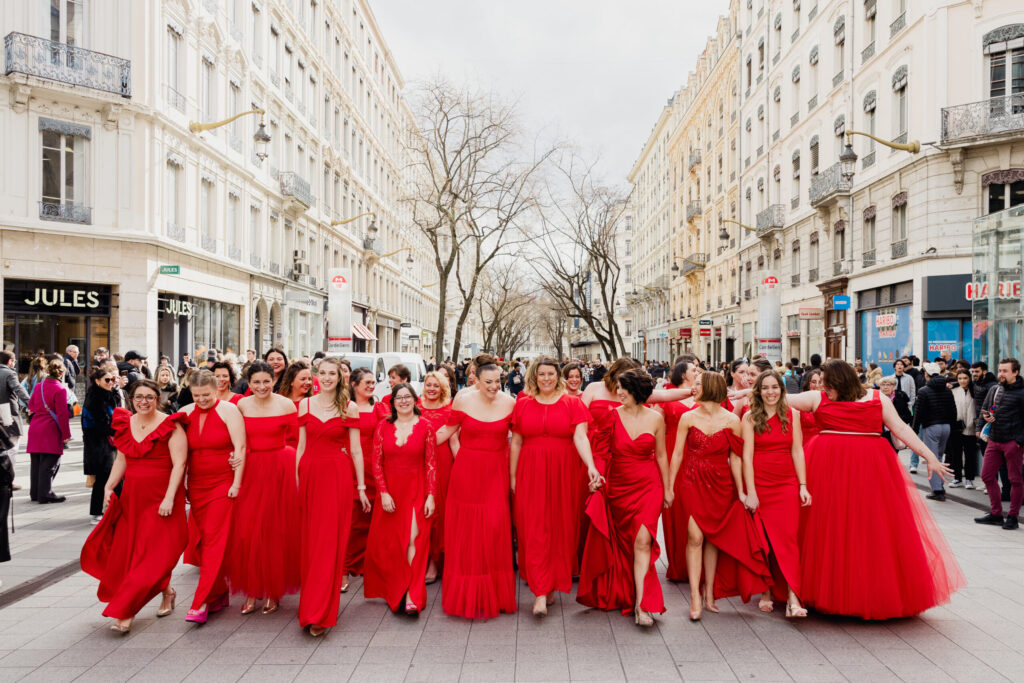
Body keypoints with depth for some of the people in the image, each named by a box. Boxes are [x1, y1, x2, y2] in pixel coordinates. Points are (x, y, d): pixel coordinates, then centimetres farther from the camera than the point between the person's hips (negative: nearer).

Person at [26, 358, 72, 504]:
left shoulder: (38, 386, 7)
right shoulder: (60, 389, -14)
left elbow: (31, 405, 20)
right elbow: (62, 414, -15)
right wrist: (66, 434, -9)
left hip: (35, 429, 7)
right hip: (51, 431, -7)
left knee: (36, 463, 15)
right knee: (49, 464, -1)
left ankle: (35, 493, 25)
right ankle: (45, 494, 2)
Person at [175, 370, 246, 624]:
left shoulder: (228, 410, -6)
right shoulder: (185, 413, 7)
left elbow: (240, 447, -10)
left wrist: (236, 483, -14)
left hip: (223, 484, -5)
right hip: (196, 486, 5)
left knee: (214, 539, -7)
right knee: (200, 540, 8)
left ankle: (201, 603, -4)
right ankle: (219, 593, 23)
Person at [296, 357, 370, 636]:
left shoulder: (349, 408, 0)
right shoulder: (305, 404, 8)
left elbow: (356, 450, 2)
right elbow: (301, 446, 11)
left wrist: (361, 487, 1)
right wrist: (295, 480, 7)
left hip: (338, 477, -3)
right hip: (310, 475, 3)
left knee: (330, 542, -4)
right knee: (310, 541, 8)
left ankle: (319, 614, 0)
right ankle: (314, 606, 24)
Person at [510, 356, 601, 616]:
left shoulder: (572, 403, 2)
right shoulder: (523, 404, 7)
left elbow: (580, 437, -9)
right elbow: (516, 443, 10)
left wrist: (591, 466, -24)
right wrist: (512, 477, 8)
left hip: (564, 475, 0)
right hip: (531, 475, 1)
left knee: (560, 530, 5)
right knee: (534, 532, -4)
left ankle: (553, 585, 22)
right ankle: (540, 594, -2)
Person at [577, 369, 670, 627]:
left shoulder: (655, 418, -2)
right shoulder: (612, 416, -2)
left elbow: (661, 455, 6)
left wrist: (667, 488, 10)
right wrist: (597, 476, -6)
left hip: (648, 486, -1)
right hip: (618, 487, 1)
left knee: (642, 540, -13)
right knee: (623, 541, 12)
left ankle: (641, 604, -11)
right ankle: (624, 595, 30)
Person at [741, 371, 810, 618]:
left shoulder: (792, 415, 5)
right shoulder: (750, 418, -1)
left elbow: (797, 451, 3)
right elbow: (747, 455, -5)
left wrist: (803, 485, -3)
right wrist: (750, 492, -10)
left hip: (787, 484, 1)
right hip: (759, 484, -1)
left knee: (787, 537, -7)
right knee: (762, 539, 4)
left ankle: (792, 597, -9)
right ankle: (766, 591, 16)